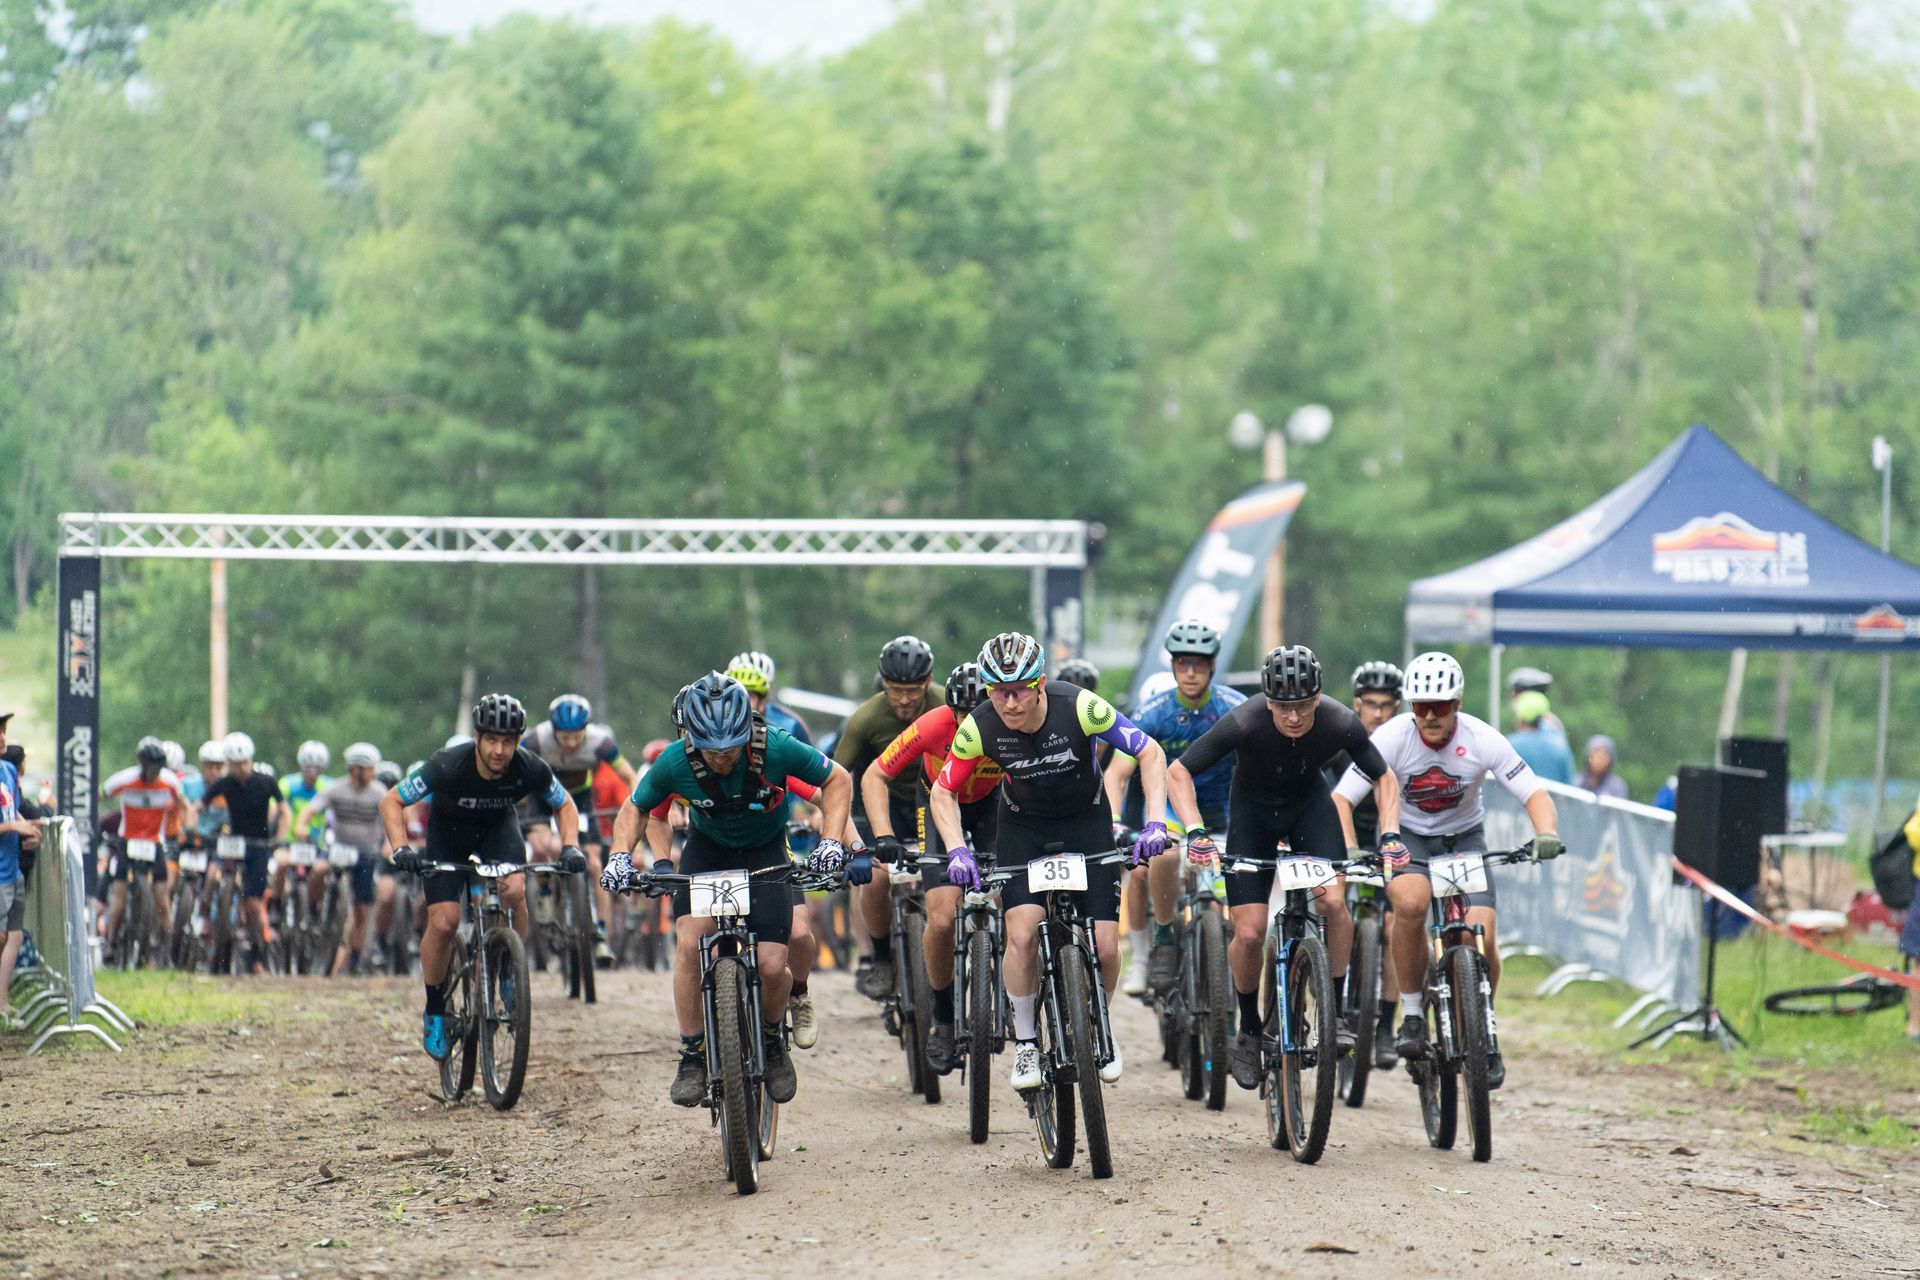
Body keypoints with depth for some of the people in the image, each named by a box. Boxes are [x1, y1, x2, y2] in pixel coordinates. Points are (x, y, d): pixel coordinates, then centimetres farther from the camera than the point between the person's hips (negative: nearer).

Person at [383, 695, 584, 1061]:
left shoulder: (530, 769, -29)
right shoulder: (448, 766, -35)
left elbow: (564, 805, -7)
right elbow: (391, 802, -24)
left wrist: (571, 847, -23)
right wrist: (401, 849, -38)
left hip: (498, 828, 1)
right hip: (448, 832, -1)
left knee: (514, 892, -29)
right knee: (443, 921, -17)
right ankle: (434, 1012, 4)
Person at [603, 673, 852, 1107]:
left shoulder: (776, 749, -29)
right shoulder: (676, 762, -25)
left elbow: (837, 780, -13)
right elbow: (635, 808, -5)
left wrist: (831, 841, -25)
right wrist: (621, 856, -22)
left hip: (765, 852, -1)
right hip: (707, 850, 1)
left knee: (771, 967, -15)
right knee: (689, 944, -23)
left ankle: (772, 1040, 16)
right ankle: (693, 1056, -9)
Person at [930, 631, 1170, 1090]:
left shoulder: (1079, 707, -29)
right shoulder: (979, 727, -24)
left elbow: (1151, 754, -20)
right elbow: (943, 793, -9)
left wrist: (1155, 824, -31)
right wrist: (957, 851, -24)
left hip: (1086, 820, 0)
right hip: (1023, 826, 1)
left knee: (1104, 946, -10)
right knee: (1022, 935, -21)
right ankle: (1026, 1043, 1)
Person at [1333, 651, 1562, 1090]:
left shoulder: (1482, 740, -19)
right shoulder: (1392, 737, -21)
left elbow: (1535, 794, -19)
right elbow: (1341, 798, -22)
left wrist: (1546, 834, -40)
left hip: (1464, 839, 1)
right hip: (1406, 838, -1)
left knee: (1481, 936, -19)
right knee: (1411, 901, -35)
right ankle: (1412, 1015, -17)